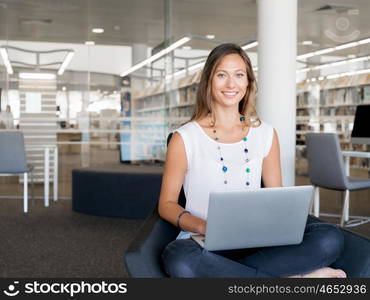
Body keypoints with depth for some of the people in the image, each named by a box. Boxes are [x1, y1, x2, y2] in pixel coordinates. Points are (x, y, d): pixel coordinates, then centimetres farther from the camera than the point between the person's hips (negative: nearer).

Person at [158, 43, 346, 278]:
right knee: (178, 260, -39)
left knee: (331, 238, -22)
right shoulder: (185, 138, -1)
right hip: (205, 245, -2)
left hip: (256, 242, 2)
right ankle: (294, 277, -22)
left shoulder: (266, 134, 9)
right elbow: (167, 204, 1)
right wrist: (203, 226, -19)